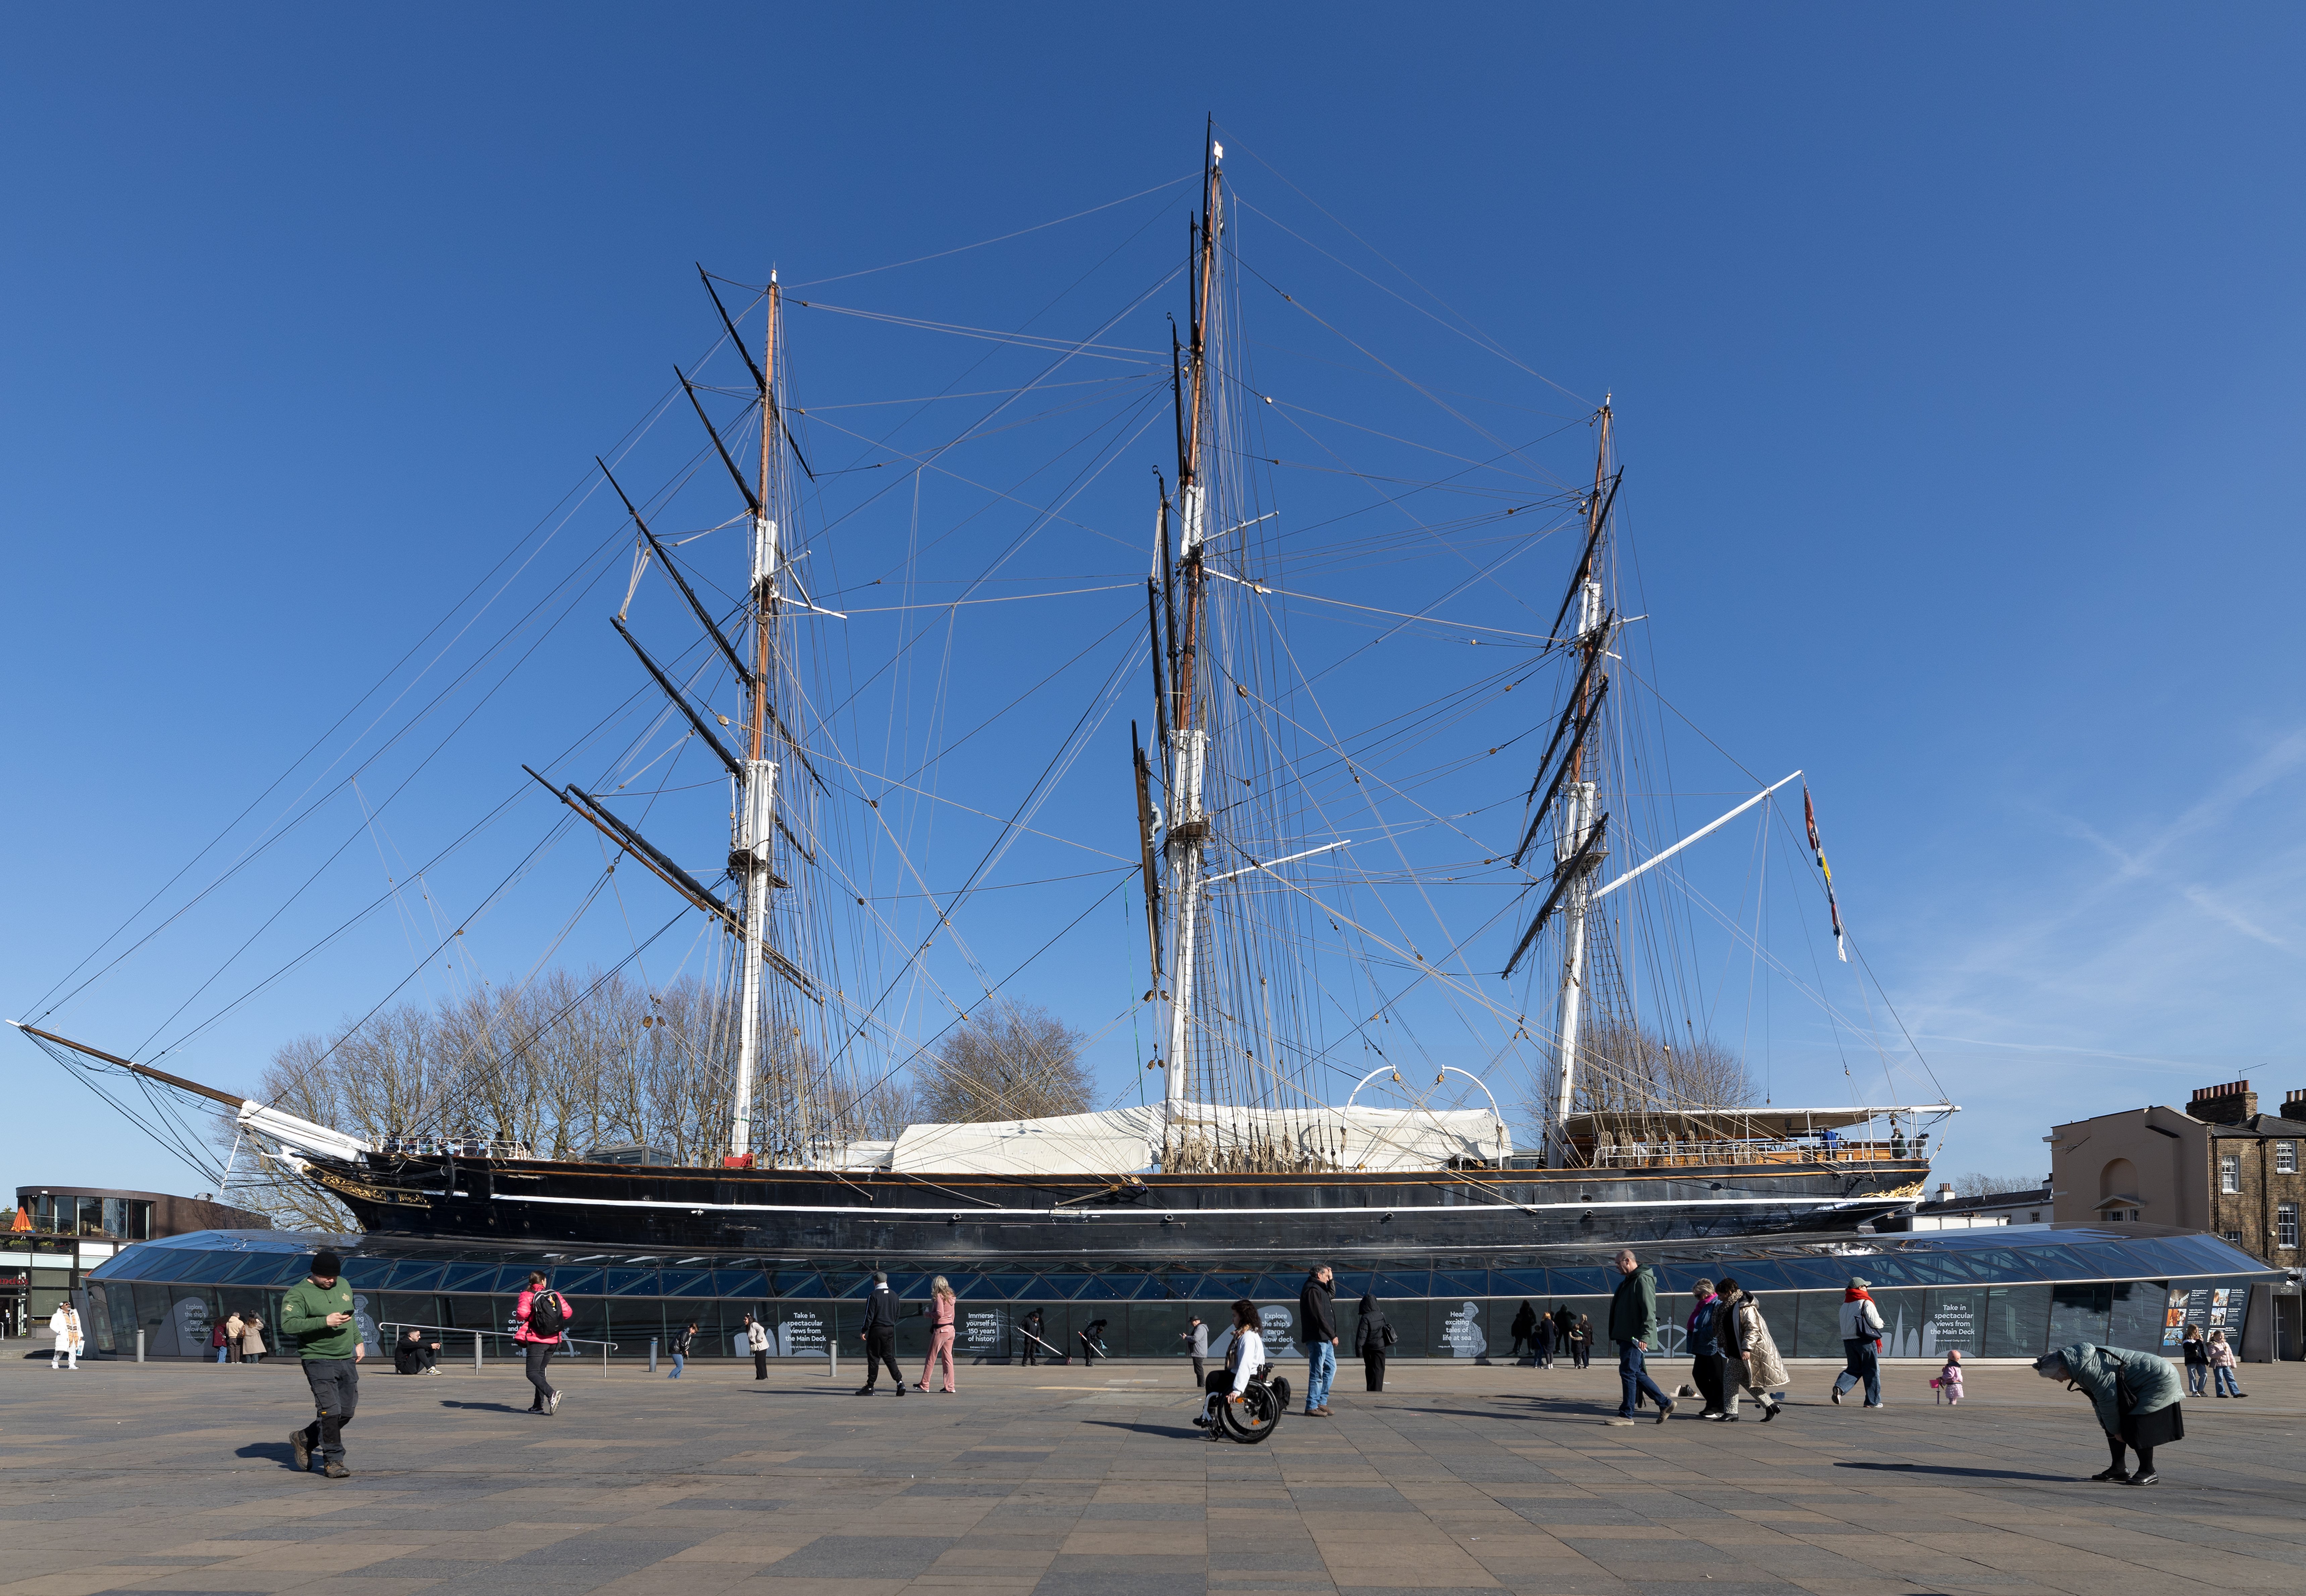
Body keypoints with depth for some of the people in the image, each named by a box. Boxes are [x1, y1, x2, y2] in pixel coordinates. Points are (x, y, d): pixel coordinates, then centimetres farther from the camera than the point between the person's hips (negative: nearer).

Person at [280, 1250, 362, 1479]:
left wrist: (358, 1341, 21)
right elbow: (288, 1325, -22)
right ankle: (333, 1461, 1)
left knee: (346, 1413, 8)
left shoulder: (343, 1285, 13)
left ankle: (304, 1439, 28)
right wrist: (325, 1322, -27)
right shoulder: (298, 1294, -9)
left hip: (347, 1360, 7)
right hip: (319, 1360, -7)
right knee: (331, 1411, -12)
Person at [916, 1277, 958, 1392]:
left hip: (941, 1330, -8)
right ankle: (950, 1386, 7)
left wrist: (930, 1315, -4)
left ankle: (924, 1385, 10)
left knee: (931, 1359, 3)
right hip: (951, 1329, 8)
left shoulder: (939, 1296, -11)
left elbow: (940, 1313, -21)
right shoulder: (950, 1297, 12)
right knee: (948, 1359, 9)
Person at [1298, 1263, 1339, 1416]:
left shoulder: (1320, 1289, 18)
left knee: (1331, 1368, 15)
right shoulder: (1312, 1291, -15)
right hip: (1317, 1339, -11)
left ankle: (1322, 1402, 21)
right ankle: (1312, 1406, -1)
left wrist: (1331, 1280, 26)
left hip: (1325, 1339, 11)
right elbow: (1319, 1317, -21)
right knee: (1317, 1373, -6)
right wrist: (1332, 1335, -18)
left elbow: (1332, 1295, 39)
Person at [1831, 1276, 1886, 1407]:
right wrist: (1881, 1323, 13)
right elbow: (1875, 1322, -11)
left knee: (1854, 1369, 12)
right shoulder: (1866, 1303, -7)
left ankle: (1840, 1387, -14)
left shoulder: (1845, 1305, 15)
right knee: (1872, 1370, 7)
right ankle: (1873, 1401, 10)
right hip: (1865, 1341, -6)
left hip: (1847, 1340, 6)